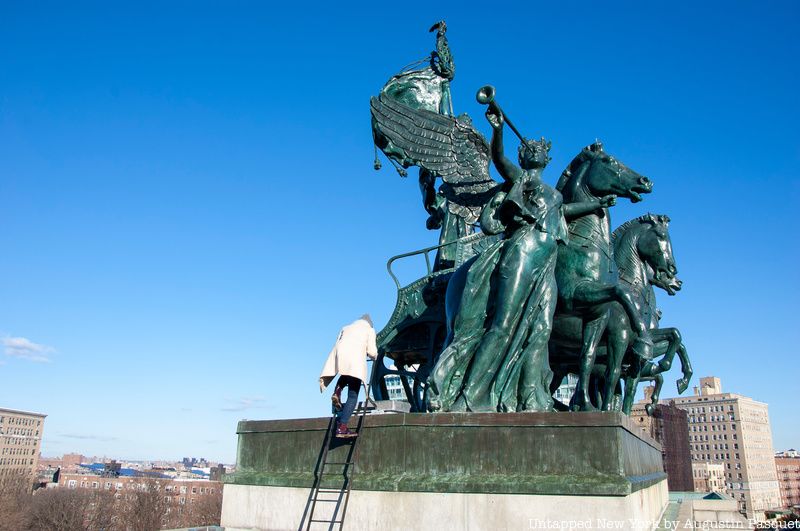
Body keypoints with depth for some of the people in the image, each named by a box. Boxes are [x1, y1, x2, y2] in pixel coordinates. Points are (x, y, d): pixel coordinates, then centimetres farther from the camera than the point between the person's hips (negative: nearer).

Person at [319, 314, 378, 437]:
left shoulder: (346, 328, 33)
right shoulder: (369, 329, 24)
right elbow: (372, 352, 14)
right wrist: (374, 357, 35)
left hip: (339, 355, 4)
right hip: (355, 358, -4)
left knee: (345, 375, 38)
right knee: (353, 396, -1)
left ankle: (337, 391, 8)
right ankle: (342, 427, -14)